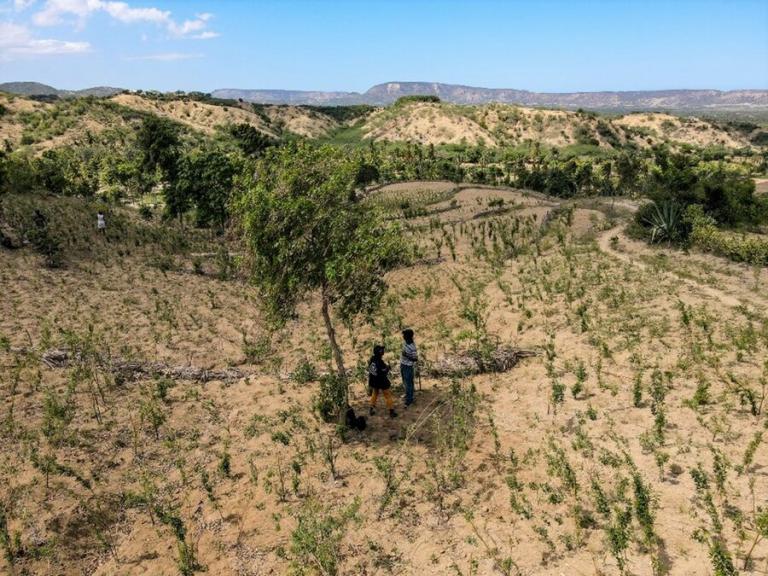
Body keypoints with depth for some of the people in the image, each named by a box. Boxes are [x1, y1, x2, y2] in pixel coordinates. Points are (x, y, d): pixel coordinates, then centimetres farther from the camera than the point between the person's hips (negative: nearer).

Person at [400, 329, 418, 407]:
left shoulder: (412, 347, -29)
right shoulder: (405, 342, -4)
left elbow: (416, 359, -23)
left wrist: (407, 356, -35)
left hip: (408, 366, -9)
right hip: (403, 364, 9)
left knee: (408, 383, 4)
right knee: (405, 381, 24)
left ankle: (409, 400, 18)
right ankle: (408, 394, 45)